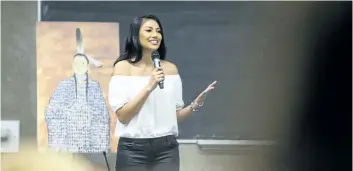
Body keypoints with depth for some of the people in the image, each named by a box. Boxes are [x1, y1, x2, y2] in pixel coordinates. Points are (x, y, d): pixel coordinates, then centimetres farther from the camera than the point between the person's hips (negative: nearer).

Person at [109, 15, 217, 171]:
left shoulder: (170, 68, 7)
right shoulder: (123, 67, -3)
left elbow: (176, 115, 10)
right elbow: (122, 115, -10)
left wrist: (196, 104, -6)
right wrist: (149, 87, -18)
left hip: (166, 148, 3)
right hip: (133, 150, -2)